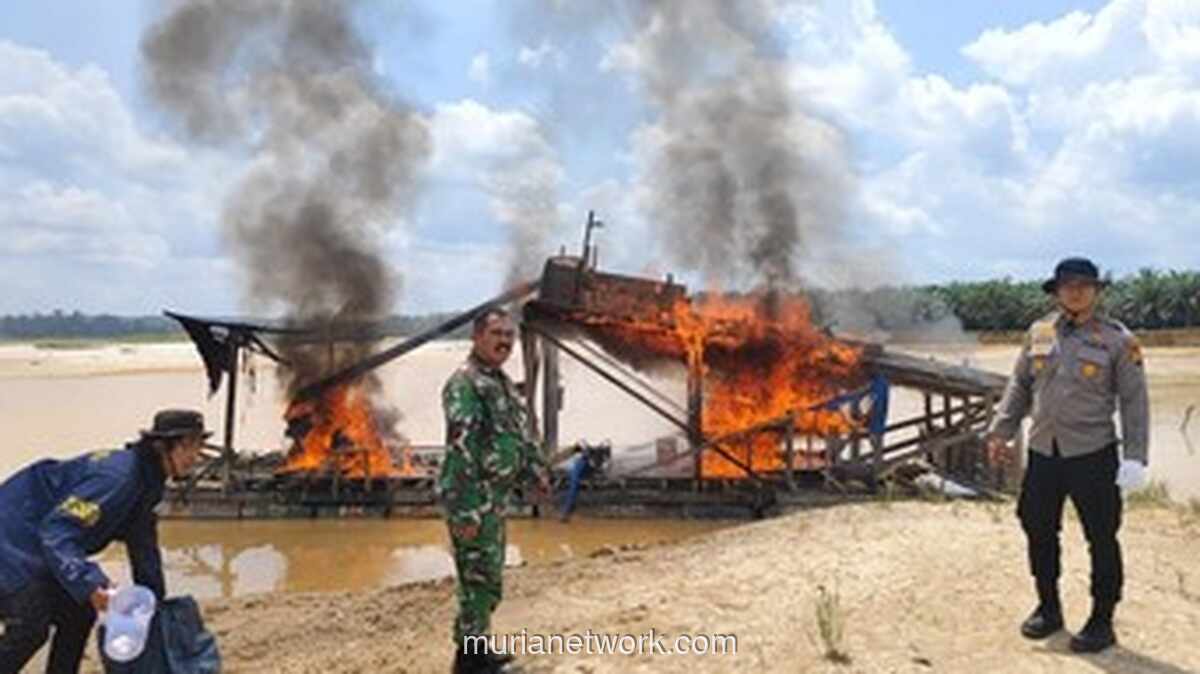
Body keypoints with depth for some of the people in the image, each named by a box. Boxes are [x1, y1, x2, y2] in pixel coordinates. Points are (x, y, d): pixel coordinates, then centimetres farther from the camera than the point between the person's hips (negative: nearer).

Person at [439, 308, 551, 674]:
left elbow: (521, 432, 23)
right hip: (474, 499, -10)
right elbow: (460, 450, -23)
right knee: (479, 579, -2)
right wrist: (466, 512, -25)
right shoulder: (464, 384, -19)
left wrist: (537, 473, 22)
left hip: (495, 497, 10)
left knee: (489, 576, 18)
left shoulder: (502, 382, 13)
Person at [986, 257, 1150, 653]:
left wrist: (1134, 457, -10)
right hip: (1042, 452, 4)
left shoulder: (1118, 340, -5)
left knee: (1101, 539, 4)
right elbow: (1019, 386, 14)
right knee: (1039, 531, 12)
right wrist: (1001, 431, 7)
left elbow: (1134, 401, -4)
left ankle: (1102, 623, 19)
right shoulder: (1039, 333, 6)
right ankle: (1048, 608, 31)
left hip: (1092, 455, -4)